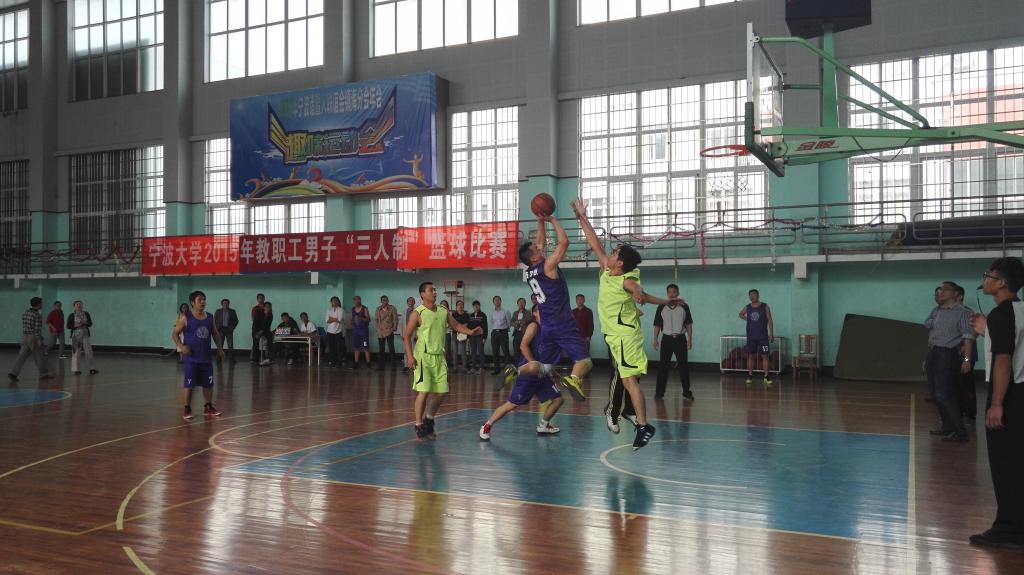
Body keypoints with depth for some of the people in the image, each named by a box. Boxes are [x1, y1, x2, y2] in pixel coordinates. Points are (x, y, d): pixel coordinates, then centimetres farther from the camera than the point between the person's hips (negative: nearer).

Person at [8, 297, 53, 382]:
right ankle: (44, 374, 17)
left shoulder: (25, 313, 10)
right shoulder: (37, 315, -15)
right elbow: (37, 329, -20)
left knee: (22, 356, 3)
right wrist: (39, 340, -19)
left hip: (25, 337, 7)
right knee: (39, 356, 6)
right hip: (34, 338, -7)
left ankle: (13, 373, -10)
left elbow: (24, 326, 16)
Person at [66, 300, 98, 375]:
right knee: (75, 352, -3)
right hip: (76, 335, -3)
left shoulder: (86, 314, 8)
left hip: (85, 335, 3)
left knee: (88, 351, 2)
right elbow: (68, 326, -1)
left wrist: (85, 323, -12)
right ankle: (75, 369, 6)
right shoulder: (72, 315, 0)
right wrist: (75, 325, -16)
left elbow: (90, 324, 7)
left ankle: (91, 368, 11)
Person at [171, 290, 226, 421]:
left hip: (206, 357, 4)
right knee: (188, 384, -1)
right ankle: (187, 409, 10)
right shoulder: (186, 318, -7)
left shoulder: (210, 318, 6)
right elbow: (175, 334, -4)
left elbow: (216, 334, 16)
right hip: (191, 358, -4)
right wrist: (181, 346, -19)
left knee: (208, 384, 10)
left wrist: (220, 348, 5)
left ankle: (208, 407, 23)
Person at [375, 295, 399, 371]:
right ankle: (381, 366, 11)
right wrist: (377, 328, 6)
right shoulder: (378, 309, 11)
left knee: (391, 348, -10)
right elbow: (375, 319, 16)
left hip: (389, 331, -4)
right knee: (381, 349, 6)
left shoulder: (392, 308, 1)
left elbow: (395, 319, 2)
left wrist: (394, 328, -4)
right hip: (380, 332, 4)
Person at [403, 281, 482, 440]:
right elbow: (407, 335, -8)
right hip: (423, 357, -6)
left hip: (439, 357, 6)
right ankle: (419, 426, 2)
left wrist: (470, 332, -2)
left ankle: (429, 419, 28)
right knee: (423, 391, -9)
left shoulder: (443, 312, 9)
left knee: (441, 392, 7)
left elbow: (456, 325, 16)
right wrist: (410, 356, -16)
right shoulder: (418, 313, -8)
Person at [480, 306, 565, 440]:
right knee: (513, 403, -9)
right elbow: (523, 346, -20)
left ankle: (543, 426, 25)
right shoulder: (534, 326, -8)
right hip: (527, 373, -8)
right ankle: (486, 426, 3)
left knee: (558, 399, 7)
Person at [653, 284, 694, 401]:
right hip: (667, 338, 0)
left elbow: (688, 324, 6)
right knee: (663, 366, 0)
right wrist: (655, 339, 0)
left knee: (684, 366, 1)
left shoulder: (684, 307, 3)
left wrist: (690, 339, 0)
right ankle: (659, 392, 6)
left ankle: (687, 393, 7)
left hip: (680, 339, 0)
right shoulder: (661, 307, 3)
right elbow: (657, 325, 6)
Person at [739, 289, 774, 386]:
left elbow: (770, 321, -2)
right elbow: (740, 314, 26)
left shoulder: (765, 307, -3)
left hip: (763, 336, -3)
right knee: (750, 356, 4)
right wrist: (747, 319, 7)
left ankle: (766, 376, -1)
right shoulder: (747, 308, 5)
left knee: (765, 356, -4)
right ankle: (750, 376, 10)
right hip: (751, 336, 3)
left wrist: (771, 334, -8)